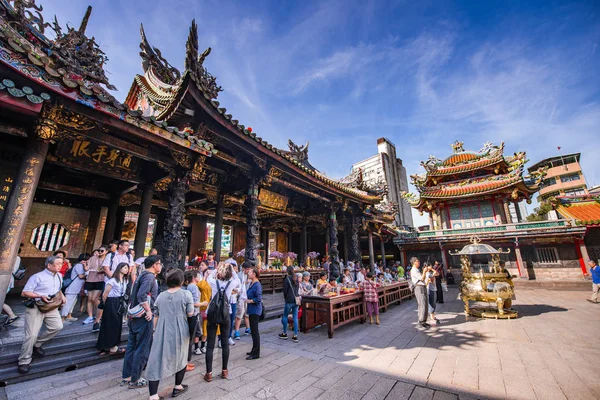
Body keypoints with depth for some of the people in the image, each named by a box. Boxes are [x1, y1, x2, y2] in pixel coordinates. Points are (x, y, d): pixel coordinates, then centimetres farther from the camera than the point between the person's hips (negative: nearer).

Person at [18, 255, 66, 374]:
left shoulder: (59, 276, 8)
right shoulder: (37, 277, -14)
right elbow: (24, 293, -12)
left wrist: (62, 296, 5)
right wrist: (41, 296, -26)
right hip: (35, 307, -6)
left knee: (57, 326, -4)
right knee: (32, 335, -6)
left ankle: (37, 344, 19)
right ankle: (24, 361, 11)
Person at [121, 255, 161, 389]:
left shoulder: (142, 275, 13)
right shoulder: (150, 276, -18)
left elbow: (135, 295, 18)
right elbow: (142, 295, -29)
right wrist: (148, 311, -21)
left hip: (135, 316, 10)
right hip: (144, 317, -10)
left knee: (131, 346, 18)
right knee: (142, 348, 3)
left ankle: (126, 376, 29)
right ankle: (135, 380, 13)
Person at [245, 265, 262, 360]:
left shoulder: (257, 285, -21)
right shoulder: (251, 283, 7)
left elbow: (258, 299, -25)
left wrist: (249, 301, -15)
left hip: (255, 310, -9)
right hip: (252, 310, 9)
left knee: (255, 331, 1)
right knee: (253, 331, 19)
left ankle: (256, 353, 14)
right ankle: (254, 350, 34)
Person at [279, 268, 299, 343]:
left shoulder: (287, 279, -11)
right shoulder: (296, 279, 6)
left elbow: (285, 290, -7)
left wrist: (285, 298, 9)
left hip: (289, 300, -5)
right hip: (296, 300, 5)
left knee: (285, 316, 13)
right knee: (295, 318, 7)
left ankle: (285, 334, 24)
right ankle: (295, 336, 10)